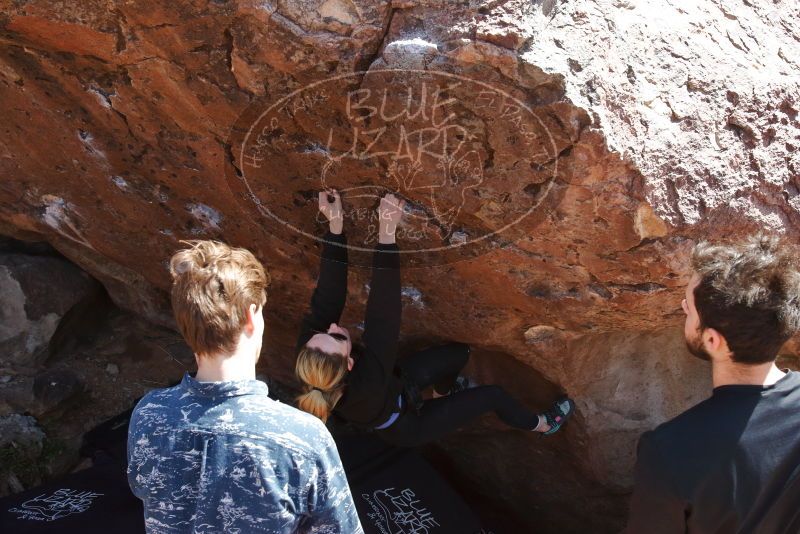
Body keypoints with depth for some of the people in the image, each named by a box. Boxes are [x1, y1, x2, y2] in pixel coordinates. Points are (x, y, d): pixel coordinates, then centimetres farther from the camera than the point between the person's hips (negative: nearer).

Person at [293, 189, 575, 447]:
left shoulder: (308, 357, -35)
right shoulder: (367, 385, -50)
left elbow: (327, 299, -33)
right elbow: (384, 315, -53)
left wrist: (335, 224, -40)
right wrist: (387, 232, -57)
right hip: (406, 426, -5)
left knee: (460, 351, 13)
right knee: (492, 395, 7)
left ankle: (443, 390, 48)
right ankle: (541, 424, 39)